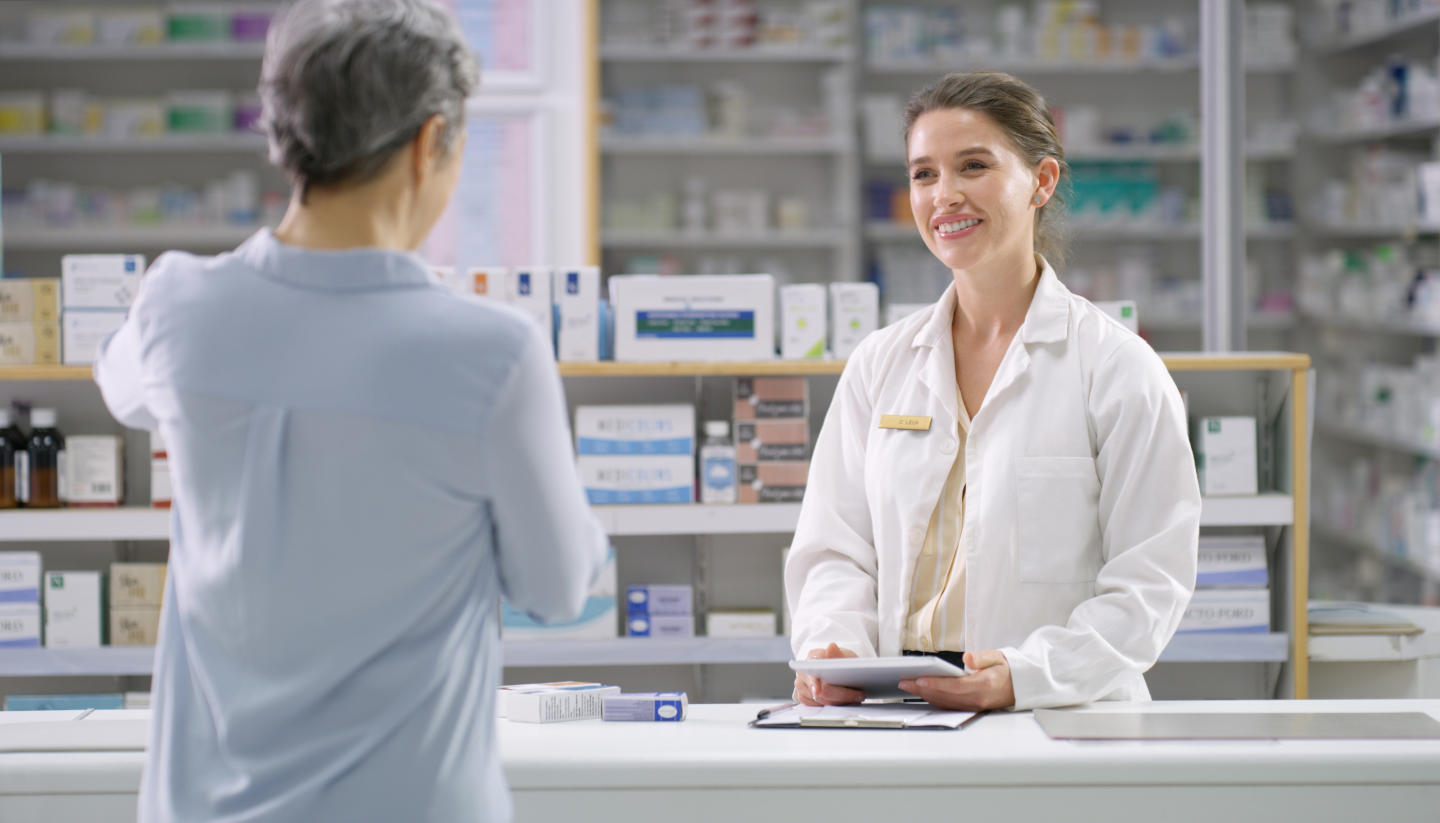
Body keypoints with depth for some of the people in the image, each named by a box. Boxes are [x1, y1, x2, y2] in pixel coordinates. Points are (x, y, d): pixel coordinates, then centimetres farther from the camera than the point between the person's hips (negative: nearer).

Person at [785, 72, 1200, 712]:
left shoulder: (1119, 370, 1)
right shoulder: (879, 365, 15)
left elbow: (1148, 582, -4)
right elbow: (836, 551, 15)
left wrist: (1024, 675, -18)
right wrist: (832, 647, -7)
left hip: (1064, 724, -4)